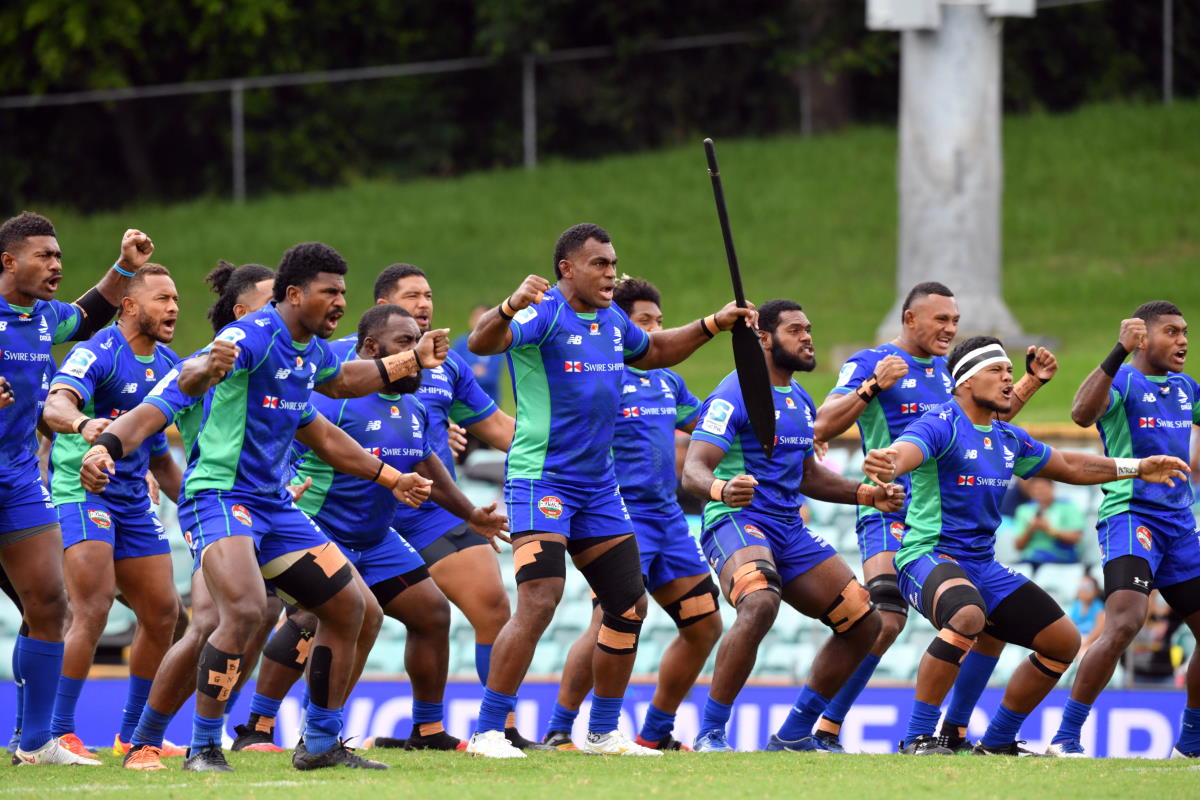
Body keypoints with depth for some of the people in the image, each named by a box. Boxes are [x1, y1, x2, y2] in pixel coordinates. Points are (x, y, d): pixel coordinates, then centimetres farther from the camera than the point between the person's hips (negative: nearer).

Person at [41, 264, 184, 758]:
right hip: (81, 491, -8)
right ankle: (59, 733, -18)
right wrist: (82, 424, -55)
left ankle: (133, 734, 21)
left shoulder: (168, 366, 11)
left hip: (133, 503, 8)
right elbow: (55, 406, -34)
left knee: (162, 613, 8)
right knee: (93, 609, -21)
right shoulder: (97, 355, -14)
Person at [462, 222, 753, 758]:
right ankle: (487, 733, -16)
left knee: (629, 607, 11)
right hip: (541, 480, -9)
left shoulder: (611, 320, 11)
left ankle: (603, 734, 24)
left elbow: (651, 352, 33)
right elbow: (482, 343, -32)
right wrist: (510, 307, -53)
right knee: (539, 602, -21)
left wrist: (713, 325, 24)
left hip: (598, 487, 9)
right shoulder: (544, 313, -14)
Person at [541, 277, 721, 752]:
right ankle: (557, 731, -12)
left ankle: (655, 734, 18)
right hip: (621, 513, -8)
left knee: (704, 624, 8)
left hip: (667, 516, 8)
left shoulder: (667, 381, 16)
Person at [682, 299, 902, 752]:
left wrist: (866, 494, 17)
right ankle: (710, 734, -29)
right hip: (736, 522, -9)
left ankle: (794, 734, 14)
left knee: (863, 622, 5)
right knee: (760, 603, -38)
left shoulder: (799, 400, 18)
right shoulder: (735, 395, -10)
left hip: (789, 529, 9)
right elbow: (693, 471, -19)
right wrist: (721, 489, -42)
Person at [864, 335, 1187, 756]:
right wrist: (888, 462, -58)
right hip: (929, 558, -9)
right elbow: (907, 450, -33)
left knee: (1064, 641, 9)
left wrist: (1137, 468, 28)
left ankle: (997, 742, 21)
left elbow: (1068, 466, 29)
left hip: (983, 565, 9)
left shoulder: (1009, 439, 14)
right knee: (967, 616, -40)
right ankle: (917, 737, -30)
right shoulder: (942, 424, -12)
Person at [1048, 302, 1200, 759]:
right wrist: (1120, 353, -33)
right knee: (1124, 623, -25)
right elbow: (1082, 413, -27)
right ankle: (1066, 737, -21)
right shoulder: (1123, 381, -7)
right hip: (1129, 516, -8)